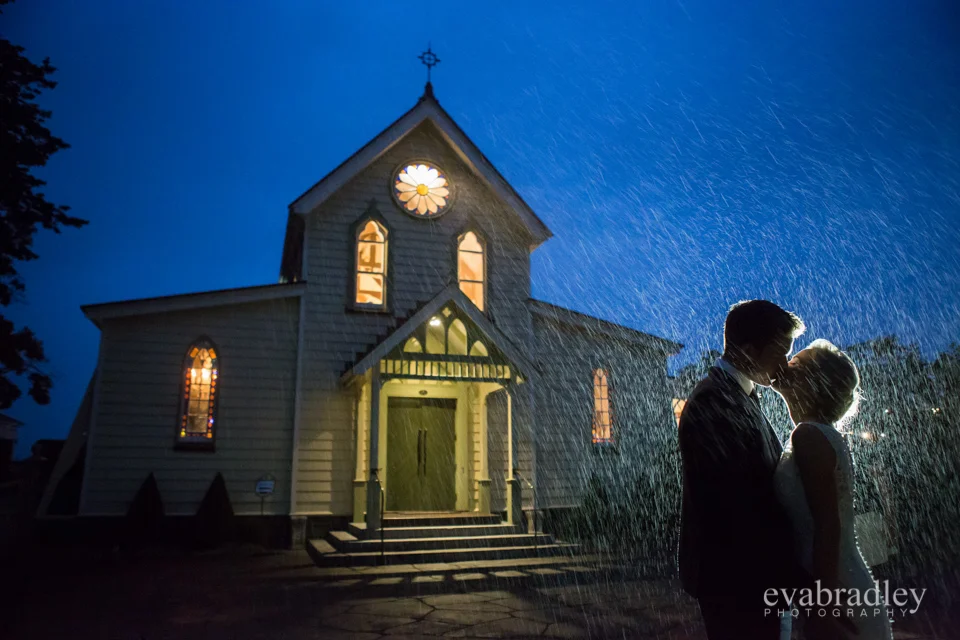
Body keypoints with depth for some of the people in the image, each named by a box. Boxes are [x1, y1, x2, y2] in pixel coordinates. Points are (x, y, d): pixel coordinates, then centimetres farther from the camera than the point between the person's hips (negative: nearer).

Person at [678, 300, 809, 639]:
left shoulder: (739, 397, 10)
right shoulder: (714, 403, -22)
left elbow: (762, 481, 9)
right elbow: (741, 502, -24)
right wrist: (790, 574, -18)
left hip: (748, 569, 10)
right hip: (733, 575, -9)